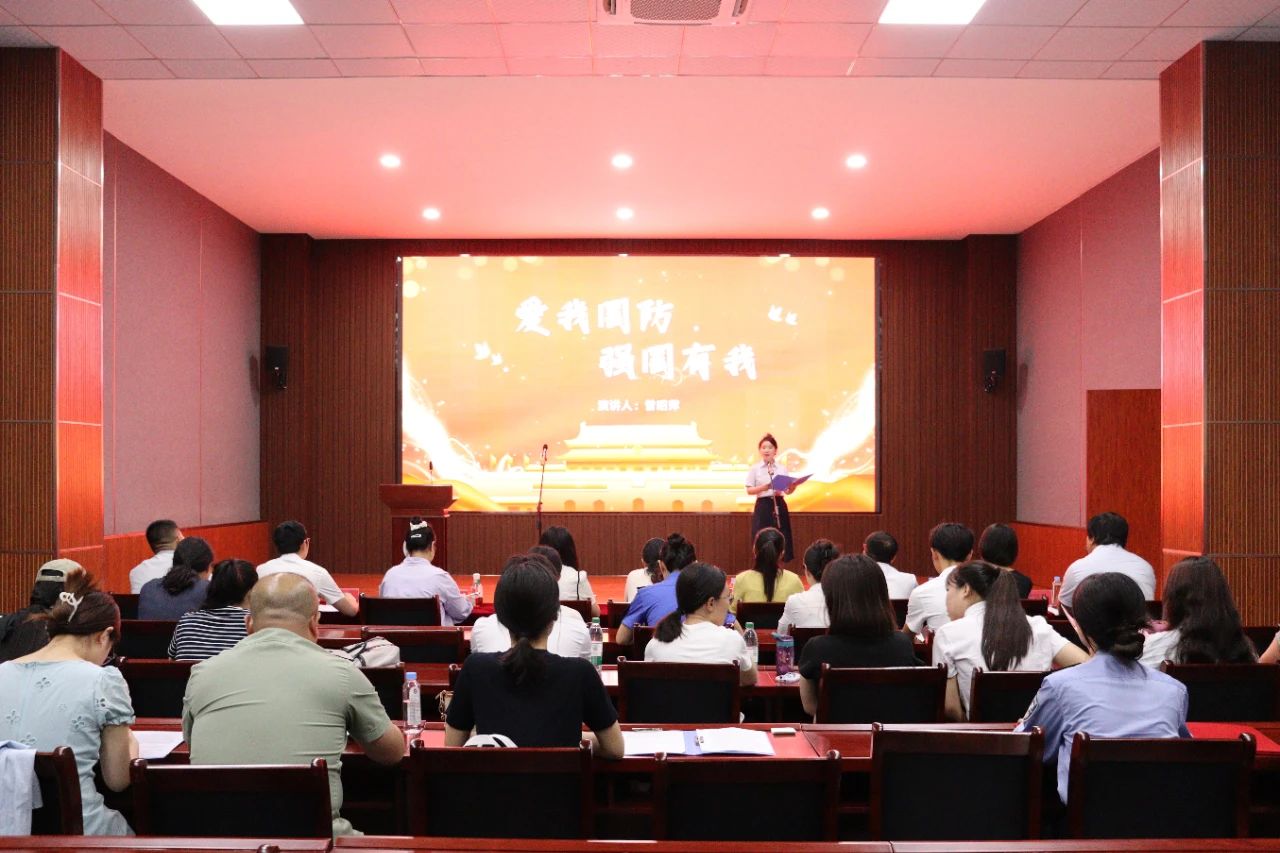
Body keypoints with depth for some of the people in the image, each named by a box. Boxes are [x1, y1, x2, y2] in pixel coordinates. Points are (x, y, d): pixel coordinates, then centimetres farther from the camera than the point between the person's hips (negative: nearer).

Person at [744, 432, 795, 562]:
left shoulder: (782, 469, 8)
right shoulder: (754, 468, 1)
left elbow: (787, 491, 8)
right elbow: (749, 490, -4)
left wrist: (793, 487, -14)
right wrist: (763, 487, -21)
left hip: (779, 506, 3)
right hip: (763, 507, -3)